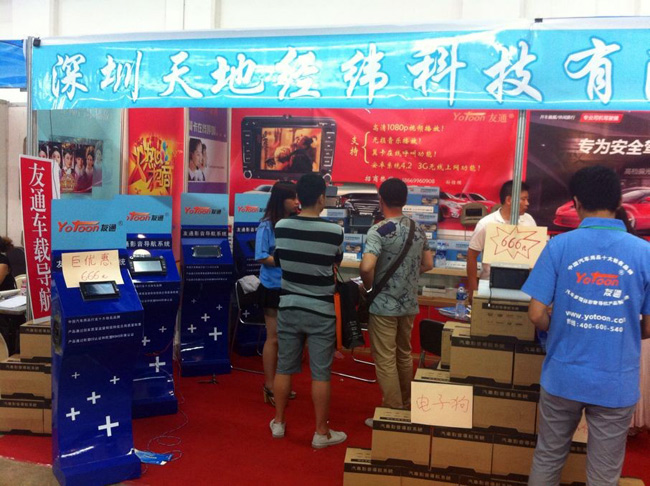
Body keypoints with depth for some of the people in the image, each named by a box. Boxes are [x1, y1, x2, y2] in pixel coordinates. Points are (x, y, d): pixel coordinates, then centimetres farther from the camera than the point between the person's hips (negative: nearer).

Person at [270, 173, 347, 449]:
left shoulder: (281, 227, -4)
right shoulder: (334, 231, -13)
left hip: (288, 308, 4)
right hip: (320, 312, -3)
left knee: (284, 367, 15)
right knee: (320, 374, 6)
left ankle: (278, 423, 29)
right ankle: (321, 433, 16)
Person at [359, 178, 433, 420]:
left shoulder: (379, 230, -17)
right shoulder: (418, 229, 4)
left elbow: (366, 267, -29)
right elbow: (428, 264, 12)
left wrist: (370, 286, -10)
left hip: (384, 305, -7)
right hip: (409, 303, 7)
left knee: (385, 360, 3)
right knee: (404, 355, 20)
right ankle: (405, 406, 34)